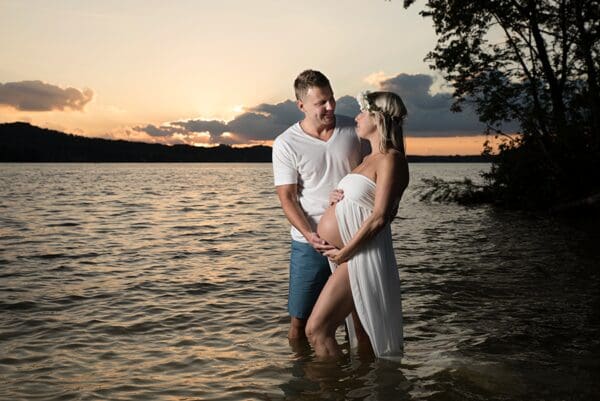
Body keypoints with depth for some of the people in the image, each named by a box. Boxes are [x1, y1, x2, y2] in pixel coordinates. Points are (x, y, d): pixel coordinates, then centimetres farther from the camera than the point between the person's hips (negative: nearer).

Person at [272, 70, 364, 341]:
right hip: (311, 242, -2)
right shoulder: (286, 144, -8)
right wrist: (309, 234, -23)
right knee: (299, 318, 6)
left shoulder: (353, 130, 0)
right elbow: (287, 197, -9)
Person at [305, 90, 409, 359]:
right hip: (353, 256, 9)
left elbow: (379, 217, -19)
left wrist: (345, 252, -15)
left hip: (361, 255, -9)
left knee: (317, 329, -11)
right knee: (361, 337, 15)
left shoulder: (390, 159, -12)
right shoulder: (371, 159, 17)